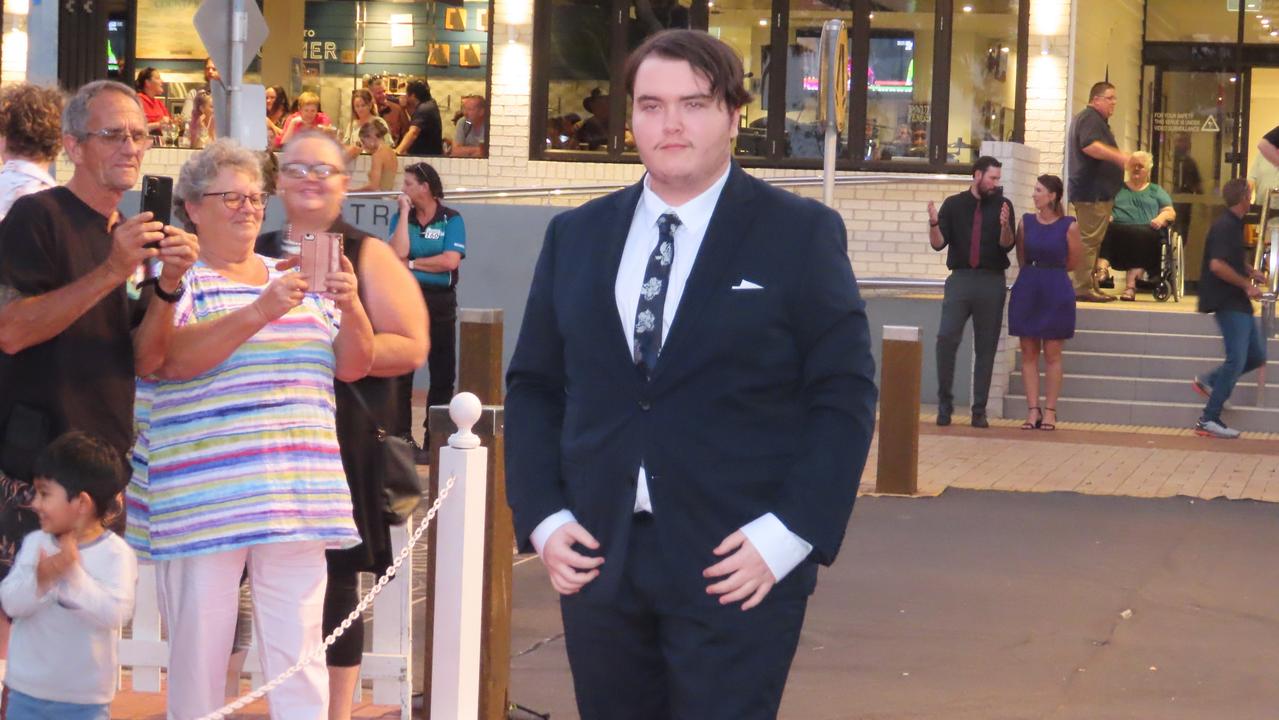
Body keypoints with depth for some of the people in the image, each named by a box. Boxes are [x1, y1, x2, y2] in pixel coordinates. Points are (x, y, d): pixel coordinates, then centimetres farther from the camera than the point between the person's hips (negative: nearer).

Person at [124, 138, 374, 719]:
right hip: (202, 498, -4)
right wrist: (261, 311, -23)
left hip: (295, 496, 4)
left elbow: (352, 367, 14)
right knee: (198, 650, -1)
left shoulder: (296, 280, 17)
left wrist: (351, 308, -7)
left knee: (298, 650, 0)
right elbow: (170, 358, -15)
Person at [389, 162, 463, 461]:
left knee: (443, 375, 2)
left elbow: (450, 260, -14)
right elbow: (398, 253, -12)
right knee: (400, 372, 0)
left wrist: (412, 263, -9)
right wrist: (405, 212, -9)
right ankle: (402, 439, 5)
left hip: (441, 302, -1)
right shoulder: (401, 217, 5)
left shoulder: (451, 219, -1)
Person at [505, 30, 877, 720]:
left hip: (737, 565, -4)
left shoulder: (800, 234, -1)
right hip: (598, 557, 4)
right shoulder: (576, 236, 11)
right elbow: (533, 385, 14)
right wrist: (541, 519, 1)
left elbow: (844, 395, -4)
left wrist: (789, 534, -13)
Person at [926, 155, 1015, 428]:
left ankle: (980, 411, 7)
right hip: (960, 279, -1)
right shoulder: (953, 204, 8)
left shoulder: (1002, 205, 8)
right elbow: (938, 244, 3)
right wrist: (934, 223, -16)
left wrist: (1005, 225, -20)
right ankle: (944, 404, -1)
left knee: (986, 346, 3)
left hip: (991, 282, 1)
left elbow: (1007, 245, 0)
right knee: (946, 339, -13)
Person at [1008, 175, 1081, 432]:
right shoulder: (1026, 221, 3)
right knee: (1028, 353, 3)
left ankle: (1050, 411, 7)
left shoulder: (1069, 226, -6)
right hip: (1027, 290, 3)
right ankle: (1033, 410, 7)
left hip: (1056, 291, -3)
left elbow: (1072, 262, 6)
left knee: (1052, 354, 1)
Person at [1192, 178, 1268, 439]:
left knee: (1257, 356, 12)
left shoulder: (1234, 224, 14)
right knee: (1236, 360, -10)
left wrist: (1251, 272, 14)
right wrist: (1247, 284, -18)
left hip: (1238, 303, 10)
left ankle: (1208, 381, 20)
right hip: (1228, 303, -10)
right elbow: (1217, 265, -26)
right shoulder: (1225, 226, -17)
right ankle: (1209, 420, -7)